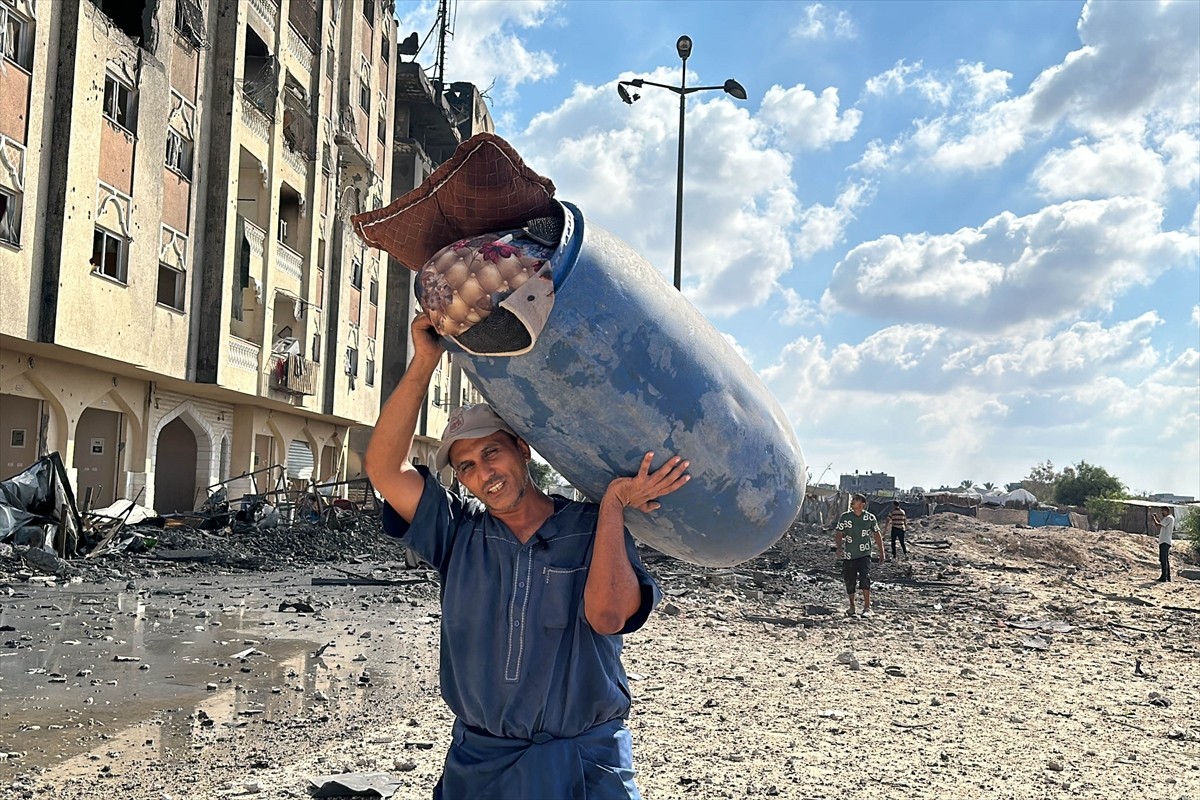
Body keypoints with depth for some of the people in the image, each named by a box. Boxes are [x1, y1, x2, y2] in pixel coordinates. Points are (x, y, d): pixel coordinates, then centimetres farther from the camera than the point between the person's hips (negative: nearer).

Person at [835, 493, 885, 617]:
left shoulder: (870, 518, 0)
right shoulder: (845, 517, 0)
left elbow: (877, 535, 11)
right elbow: (838, 533, 3)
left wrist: (881, 552, 13)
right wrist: (839, 547, -15)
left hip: (864, 555, -1)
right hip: (849, 556, 1)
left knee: (865, 579, -18)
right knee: (850, 582, 7)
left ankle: (867, 608, -15)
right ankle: (852, 607, 26)